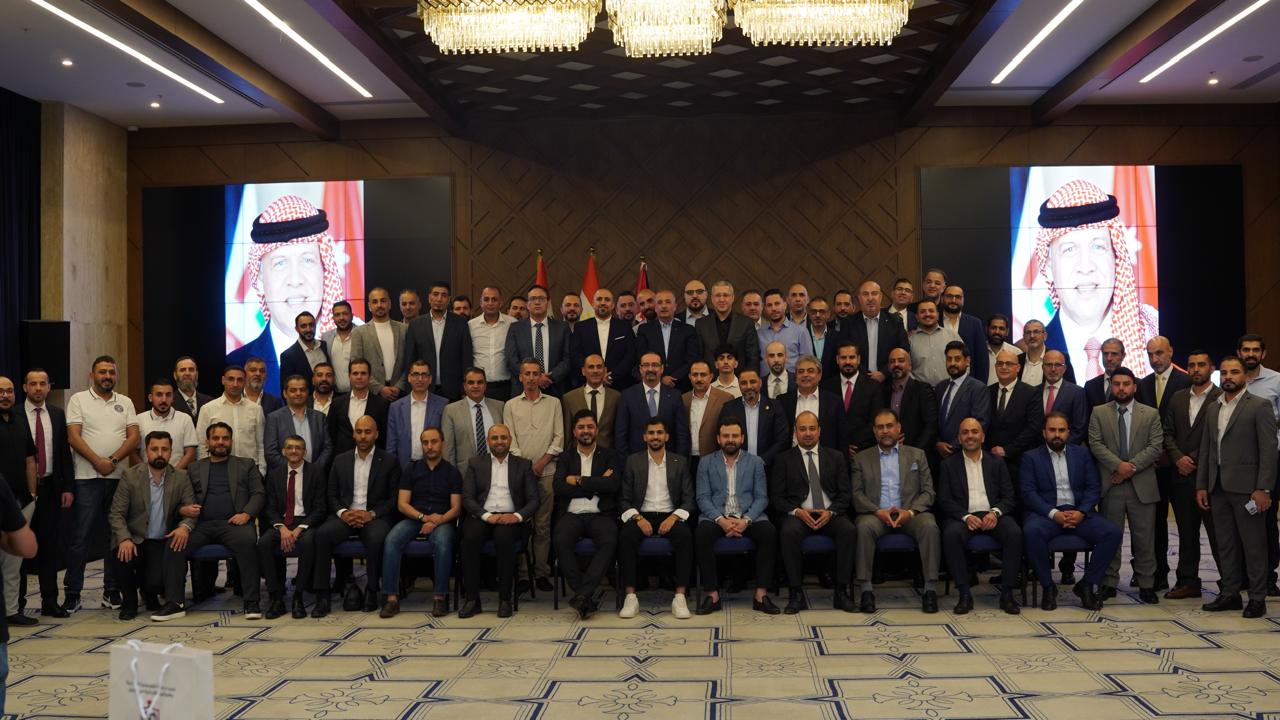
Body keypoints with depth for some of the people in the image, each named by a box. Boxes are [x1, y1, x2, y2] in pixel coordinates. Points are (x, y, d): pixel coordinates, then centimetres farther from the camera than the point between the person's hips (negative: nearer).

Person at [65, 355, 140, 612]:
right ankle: (72, 593, 5)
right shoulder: (79, 400, 4)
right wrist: (98, 462, -15)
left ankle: (112, 591, 14)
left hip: (118, 477, 3)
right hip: (87, 478, -3)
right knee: (81, 536, -3)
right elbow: (73, 437, -6)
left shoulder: (125, 403, 12)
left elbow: (133, 437, 3)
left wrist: (113, 460, -12)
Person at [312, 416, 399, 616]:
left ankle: (372, 591, -16)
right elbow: (332, 496, 14)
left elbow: (395, 498, 1)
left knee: (377, 538, -36)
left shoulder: (389, 461, 6)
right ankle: (322, 597, -24)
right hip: (346, 515, 3)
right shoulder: (340, 460, 15)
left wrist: (371, 514, -13)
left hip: (375, 516, -2)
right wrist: (343, 512, -7)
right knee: (321, 534, -28)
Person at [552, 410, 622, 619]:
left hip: (600, 515, -1)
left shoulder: (610, 456, 15)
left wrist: (579, 480, -5)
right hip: (572, 515, 1)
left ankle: (582, 594, -33)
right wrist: (596, 485, -4)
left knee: (610, 541, -34)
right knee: (560, 541, -32)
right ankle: (588, 598, -26)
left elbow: (614, 485, -4)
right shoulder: (565, 459, 18)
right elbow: (559, 488, 0)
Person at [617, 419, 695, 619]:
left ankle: (680, 597, -30)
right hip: (641, 515, 0)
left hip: (670, 516, 0)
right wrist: (638, 518, -13)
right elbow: (624, 499, 5)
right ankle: (630, 598, -29)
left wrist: (673, 517, -13)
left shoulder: (680, 462, 10)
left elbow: (689, 499, 5)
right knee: (625, 536, -33)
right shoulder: (633, 461, 9)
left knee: (685, 535, -33)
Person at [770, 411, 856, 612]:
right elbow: (776, 497, 4)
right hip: (797, 514, -1)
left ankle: (841, 592, -21)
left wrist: (830, 512, -10)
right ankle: (796, 594, -24)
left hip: (830, 514, 1)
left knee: (849, 530, -30)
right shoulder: (784, 459, 10)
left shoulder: (836, 457, 15)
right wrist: (797, 512, -14)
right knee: (789, 532, -35)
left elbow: (845, 493, 9)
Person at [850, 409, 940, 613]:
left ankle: (931, 589, -26)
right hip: (876, 514, 0)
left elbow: (928, 491, 8)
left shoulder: (917, 455, 16)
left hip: (910, 514, 1)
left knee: (929, 525, -32)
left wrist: (910, 512, -11)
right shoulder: (861, 458, 14)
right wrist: (878, 512, -13)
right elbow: (856, 494, 5)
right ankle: (865, 590, -30)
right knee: (864, 526, -34)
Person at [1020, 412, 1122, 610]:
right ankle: (1048, 587, -15)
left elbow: (1094, 487, 7)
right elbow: (1028, 492, -4)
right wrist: (1054, 514, -18)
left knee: (1113, 532, -23)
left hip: (1079, 512, 3)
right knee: (1032, 531, -36)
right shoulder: (1031, 457, 7)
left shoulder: (1082, 454, 15)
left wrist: (1081, 512, -11)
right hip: (1046, 513, -3)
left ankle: (1087, 585, -6)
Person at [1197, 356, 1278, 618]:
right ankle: (1230, 594, 18)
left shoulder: (1259, 406, -4)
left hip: (1246, 487, -6)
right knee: (1225, 544, 10)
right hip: (1218, 488, 6)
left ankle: (1257, 598, 9)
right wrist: (1201, 485, 10)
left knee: (1253, 544, 1)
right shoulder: (1212, 408, 14)